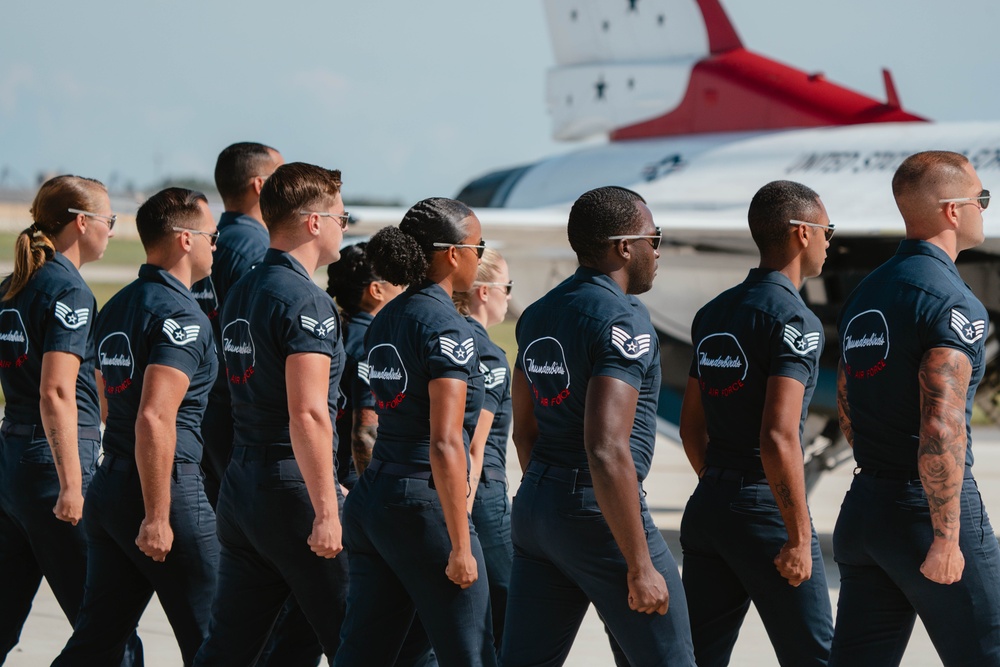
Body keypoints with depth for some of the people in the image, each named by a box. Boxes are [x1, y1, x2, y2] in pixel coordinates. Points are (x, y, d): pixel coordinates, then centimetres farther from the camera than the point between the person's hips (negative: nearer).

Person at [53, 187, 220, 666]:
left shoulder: (117, 307, 15)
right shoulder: (181, 314, -14)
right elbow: (154, 418, -23)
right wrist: (157, 517, -22)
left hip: (108, 484, 9)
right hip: (166, 487, -9)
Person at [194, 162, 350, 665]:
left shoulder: (240, 294, 14)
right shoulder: (307, 302, -14)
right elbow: (307, 414, -22)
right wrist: (326, 511, -22)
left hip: (241, 485, 9)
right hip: (291, 489, -8)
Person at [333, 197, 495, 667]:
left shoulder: (384, 321, 12)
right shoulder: (448, 328, -13)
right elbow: (445, 444, -20)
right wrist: (461, 547, -18)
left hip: (370, 502, 8)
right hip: (424, 505, -8)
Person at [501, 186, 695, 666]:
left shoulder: (537, 315, 12)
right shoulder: (624, 321, -16)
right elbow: (607, 452, -24)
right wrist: (640, 566, -22)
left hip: (534, 505, 8)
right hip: (599, 516, -8)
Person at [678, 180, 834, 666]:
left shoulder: (712, 314, 12)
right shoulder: (795, 321, -14)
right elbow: (778, 439, -22)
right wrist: (799, 537, -18)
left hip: (708, 509, 8)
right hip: (765, 513, -8)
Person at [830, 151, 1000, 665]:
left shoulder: (864, 295, 13)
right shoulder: (952, 302, -14)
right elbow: (940, 427, -23)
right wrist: (946, 537, -21)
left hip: (864, 507, 8)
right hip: (929, 507, -8)